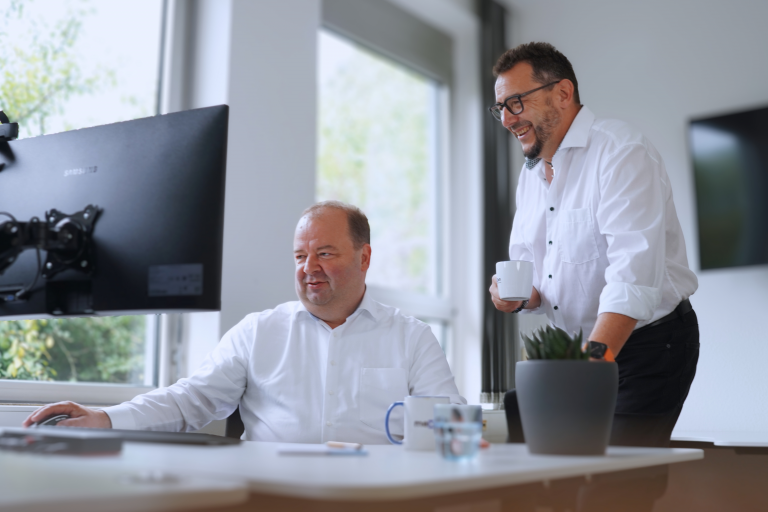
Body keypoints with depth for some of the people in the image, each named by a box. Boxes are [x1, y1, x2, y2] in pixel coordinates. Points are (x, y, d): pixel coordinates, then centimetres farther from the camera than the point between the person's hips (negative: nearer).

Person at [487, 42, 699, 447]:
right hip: (575, 346, 7)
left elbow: (634, 274, -28)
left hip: (648, 345, -7)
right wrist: (519, 296, -6)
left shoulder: (622, 152, -16)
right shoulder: (531, 173, 11)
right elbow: (529, 269, 17)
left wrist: (595, 357, -38)